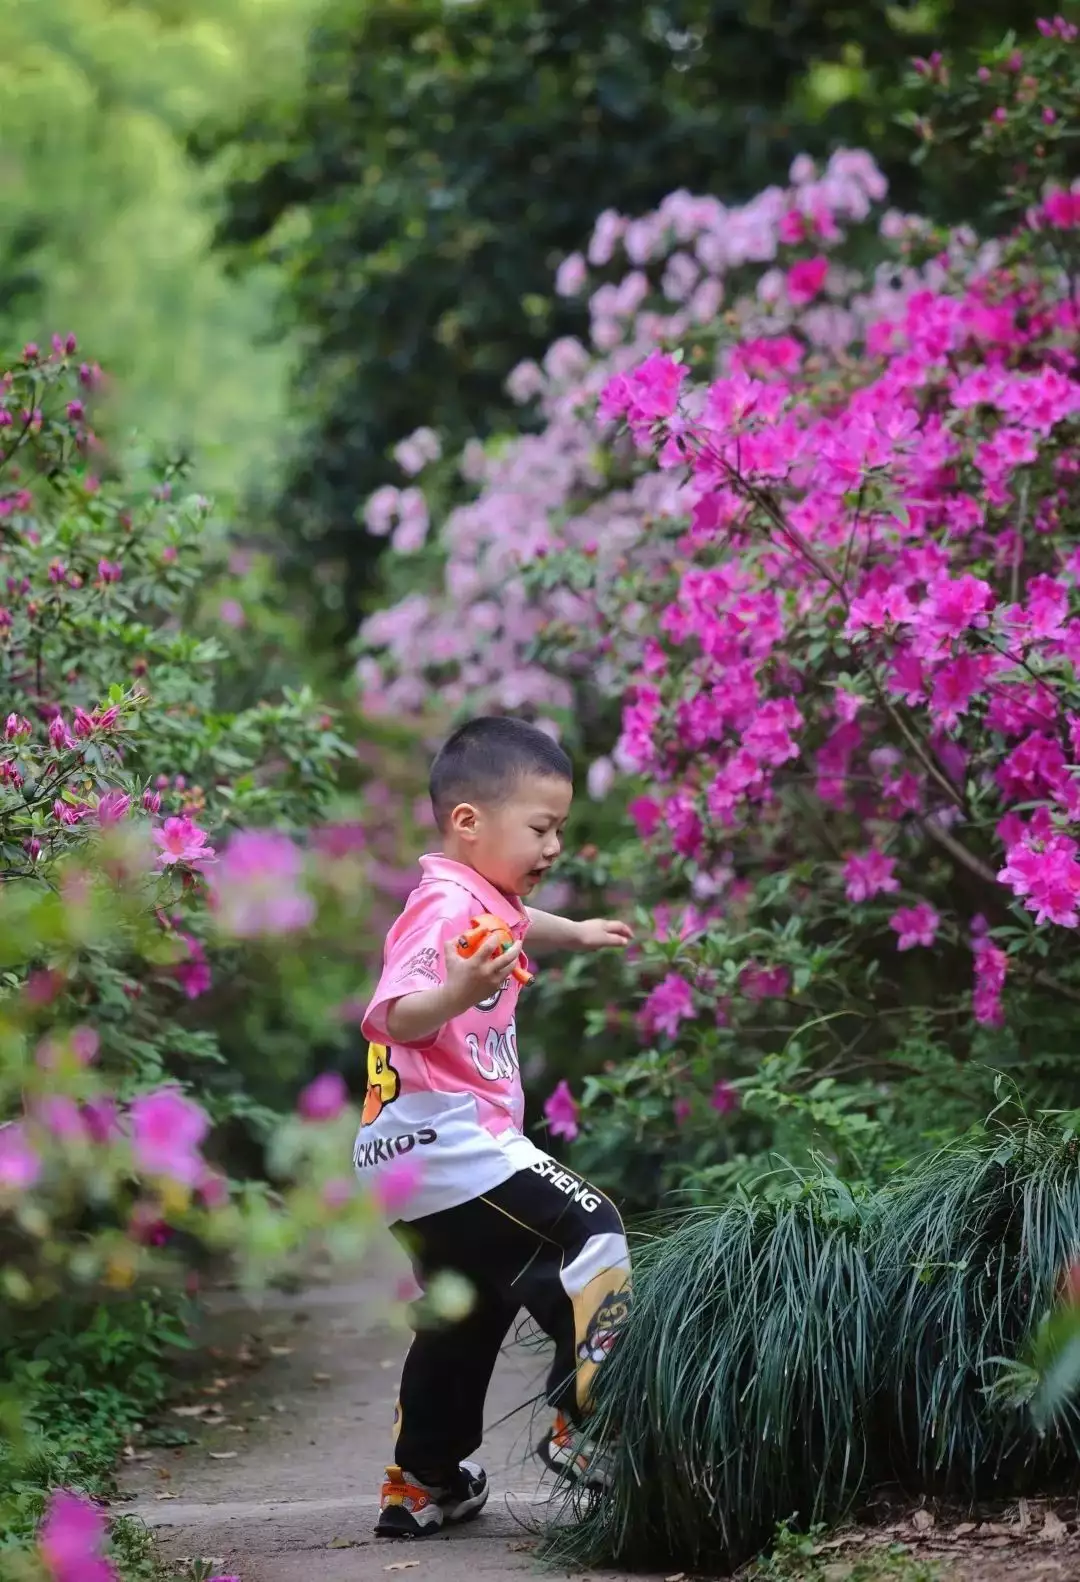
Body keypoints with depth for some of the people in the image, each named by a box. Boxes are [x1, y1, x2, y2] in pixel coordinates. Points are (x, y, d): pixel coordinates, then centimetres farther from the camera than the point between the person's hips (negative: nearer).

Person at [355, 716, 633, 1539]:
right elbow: (399, 1015, -30)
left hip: (415, 1160, 11)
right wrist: (459, 992, -47)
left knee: (465, 1315, 20)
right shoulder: (449, 907, -16)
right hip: (451, 1142, -11)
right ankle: (584, 1425, -12)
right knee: (591, 1232, -12)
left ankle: (423, 1485, 28)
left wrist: (575, 932, 50)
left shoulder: (482, 899, 16)